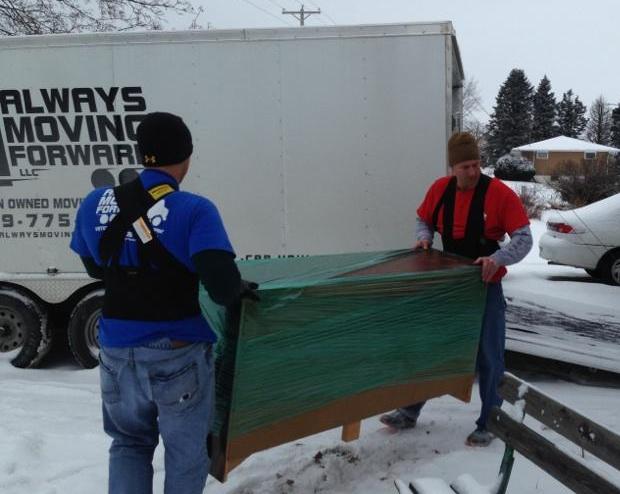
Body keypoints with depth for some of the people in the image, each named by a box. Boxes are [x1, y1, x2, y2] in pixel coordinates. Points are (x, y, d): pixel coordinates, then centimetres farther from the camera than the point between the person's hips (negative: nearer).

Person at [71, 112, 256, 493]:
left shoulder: (96, 205, -3)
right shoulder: (194, 210, -18)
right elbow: (222, 287, -27)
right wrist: (238, 289, -6)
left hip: (118, 351, 4)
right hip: (178, 353, -4)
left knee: (129, 442, 27)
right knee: (186, 452, 19)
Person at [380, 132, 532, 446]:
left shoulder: (500, 193, -16)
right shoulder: (439, 190, -3)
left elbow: (524, 238, -15)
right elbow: (423, 220, 15)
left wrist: (498, 259, -31)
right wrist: (424, 238, -6)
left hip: (486, 287, -4)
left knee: (488, 358, 4)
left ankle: (488, 424, 22)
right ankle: (410, 412, 26)